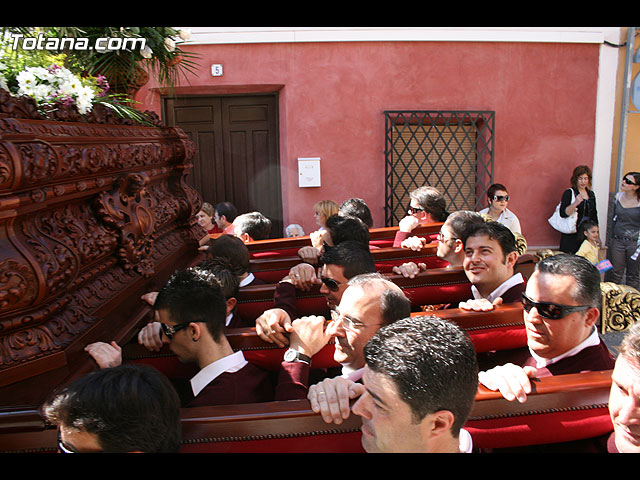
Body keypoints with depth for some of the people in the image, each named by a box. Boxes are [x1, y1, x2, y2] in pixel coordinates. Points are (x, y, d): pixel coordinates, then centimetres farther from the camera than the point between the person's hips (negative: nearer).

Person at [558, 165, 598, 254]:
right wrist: (575, 203, -29)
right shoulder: (569, 193, -4)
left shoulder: (591, 194, 13)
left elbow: (594, 215, 20)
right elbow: (563, 213, -15)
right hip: (571, 236, -5)